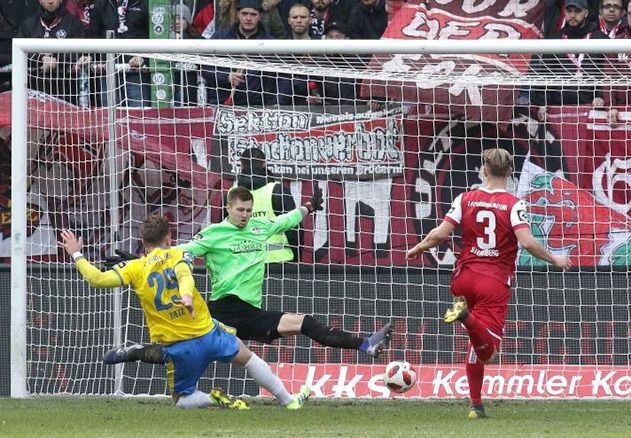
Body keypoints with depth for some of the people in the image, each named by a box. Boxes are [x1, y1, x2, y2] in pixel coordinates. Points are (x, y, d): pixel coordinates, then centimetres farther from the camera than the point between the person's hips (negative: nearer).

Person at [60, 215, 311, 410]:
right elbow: (184, 273, -25)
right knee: (247, 357, 29)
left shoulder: (135, 269, -2)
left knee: (182, 400, 20)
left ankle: (213, 399, -12)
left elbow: (97, 279, -10)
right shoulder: (178, 256, -2)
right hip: (209, 333, 1)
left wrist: (77, 255, 3)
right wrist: (187, 295, -45)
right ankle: (288, 400, 34)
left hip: (178, 349, -1)